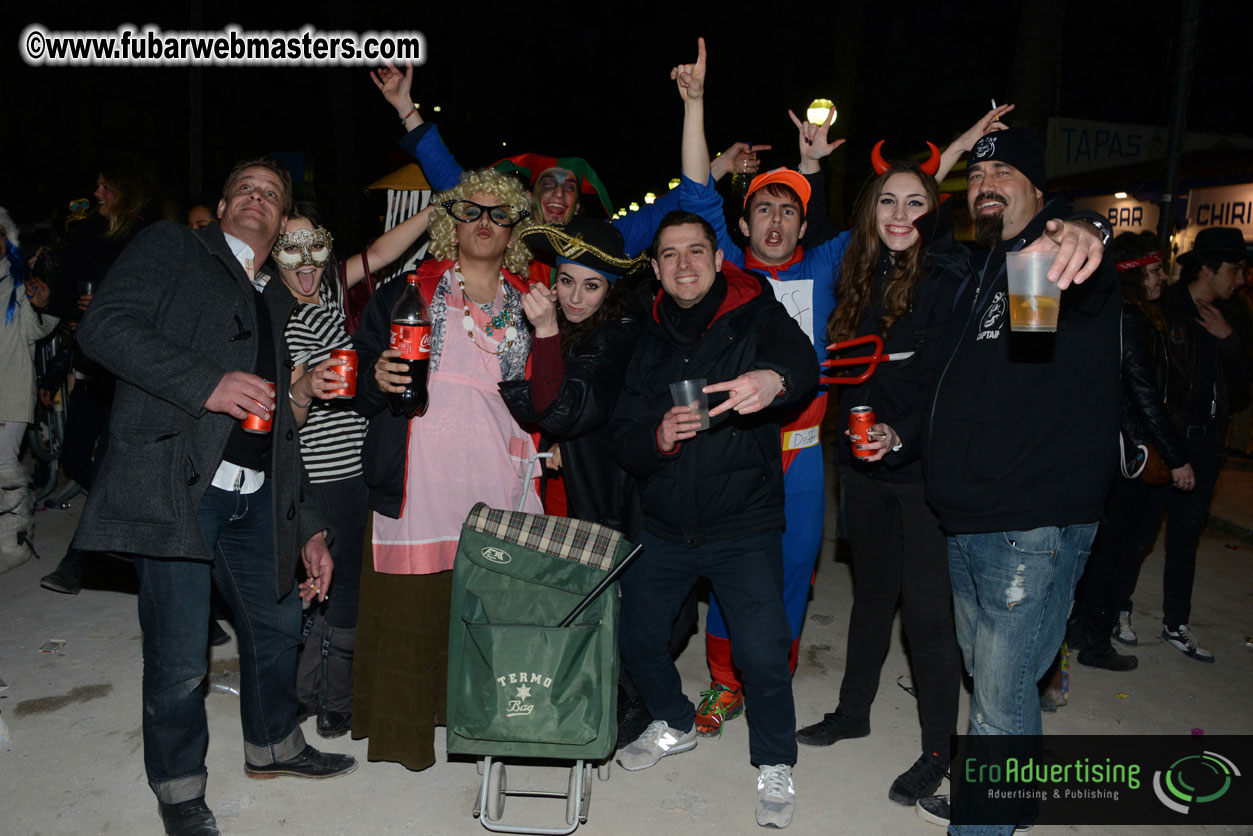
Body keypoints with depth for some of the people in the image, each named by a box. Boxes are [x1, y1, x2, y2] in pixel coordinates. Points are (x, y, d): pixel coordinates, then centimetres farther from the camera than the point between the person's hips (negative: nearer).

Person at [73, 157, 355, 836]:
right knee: (179, 658, -1)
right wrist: (206, 382, -20)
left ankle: (272, 744, 41)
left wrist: (308, 529, 17)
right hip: (172, 486, -6)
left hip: (254, 497, 7)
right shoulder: (169, 248, 8)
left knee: (278, 621, 17)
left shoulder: (277, 303, 23)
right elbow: (105, 326, -9)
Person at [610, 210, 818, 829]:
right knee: (637, 638, 12)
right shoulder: (650, 343, 6)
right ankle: (675, 725, 42)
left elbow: (801, 362, -28)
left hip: (745, 527, -4)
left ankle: (775, 766, 19)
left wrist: (774, 379, -52)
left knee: (763, 655, -8)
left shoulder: (757, 319, -6)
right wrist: (660, 436, -20)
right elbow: (622, 440, 3)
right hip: (664, 528, 5)